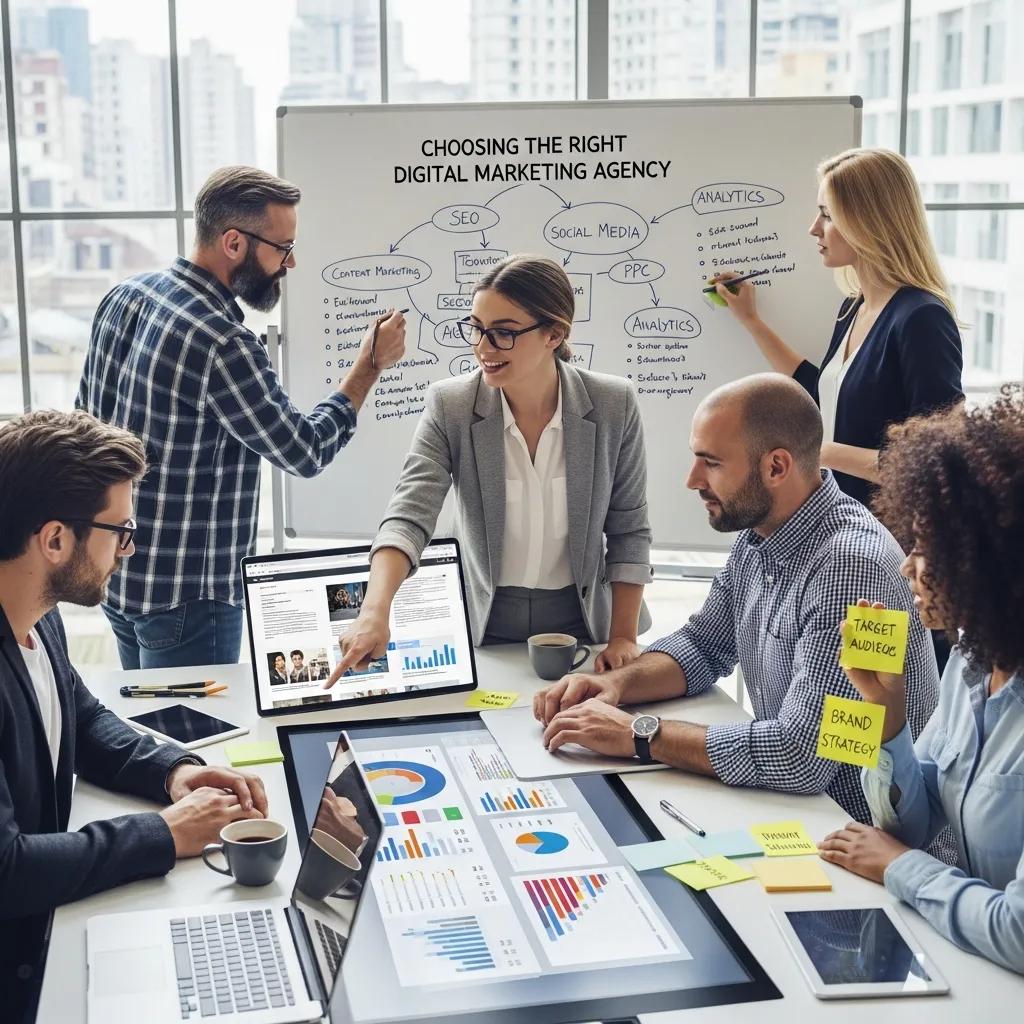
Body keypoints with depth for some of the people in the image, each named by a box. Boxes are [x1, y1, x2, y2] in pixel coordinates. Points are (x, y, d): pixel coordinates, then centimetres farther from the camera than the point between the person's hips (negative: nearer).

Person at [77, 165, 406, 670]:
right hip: (183, 594, -9)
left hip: (116, 574, 9)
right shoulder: (222, 344, -25)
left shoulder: (125, 296, 1)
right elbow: (305, 452, -15)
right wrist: (370, 365, -6)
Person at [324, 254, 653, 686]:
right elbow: (410, 514, -22)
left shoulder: (614, 405, -11)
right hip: (485, 631, 0)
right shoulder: (449, 407, -13)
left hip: (582, 628, 1)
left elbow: (629, 530, -3)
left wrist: (623, 638, -6)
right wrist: (375, 611, -38)